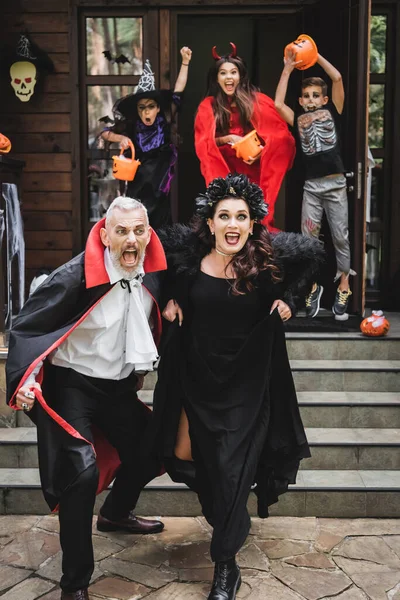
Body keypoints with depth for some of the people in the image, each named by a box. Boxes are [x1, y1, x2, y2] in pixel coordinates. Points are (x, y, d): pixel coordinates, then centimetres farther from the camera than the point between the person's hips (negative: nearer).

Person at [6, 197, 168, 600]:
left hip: (120, 386, 7)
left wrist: (141, 369, 20)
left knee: (149, 455, 17)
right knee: (82, 472, -21)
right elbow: (26, 327, -17)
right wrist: (24, 381, -27)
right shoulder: (76, 276, -24)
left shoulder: (152, 274, -6)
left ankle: (115, 514, 51)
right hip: (72, 385, -6)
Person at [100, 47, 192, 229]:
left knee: (158, 229, 7)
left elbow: (177, 94, -8)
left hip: (159, 188, 0)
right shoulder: (131, 126, -6)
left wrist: (185, 63, -12)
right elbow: (105, 133, 5)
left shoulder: (164, 122, -7)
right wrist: (121, 138, -15)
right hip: (137, 188, 0)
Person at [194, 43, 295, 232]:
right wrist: (226, 139, -16)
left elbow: (281, 135, 2)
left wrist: (262, 150, -18)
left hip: (254, 173, 0)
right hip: (223, 172, 0)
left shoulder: (258, 102, 5)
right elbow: (202, 144, 3)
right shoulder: (208, 106, 8)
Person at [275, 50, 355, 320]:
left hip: (336, 184, -2)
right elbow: (278, 103, -2)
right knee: (308, 237, 4)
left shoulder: (332, 112, 5)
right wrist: (288, 68, 3)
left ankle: (344, 288, 12)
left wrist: (316, 55, 2)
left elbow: (338, 78, -4)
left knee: (340, 237, 3)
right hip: (311, 186, 2)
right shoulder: (299, 118, 9)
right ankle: (314, 285, 18)